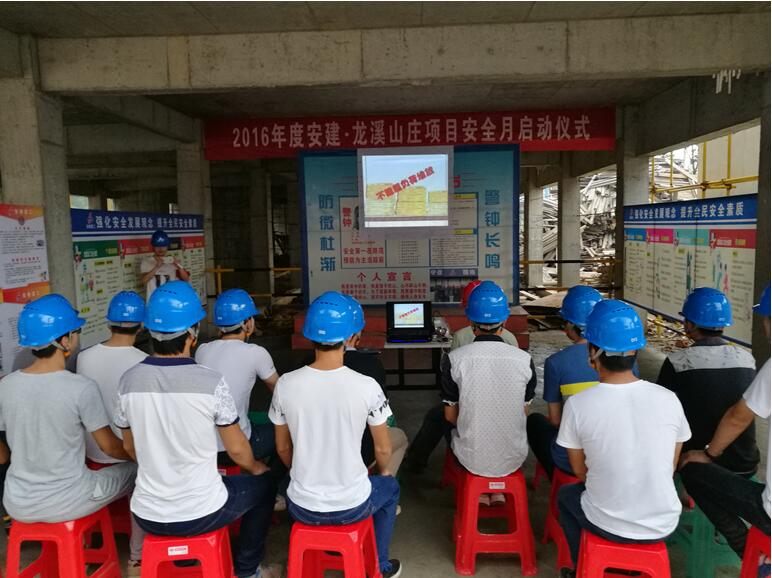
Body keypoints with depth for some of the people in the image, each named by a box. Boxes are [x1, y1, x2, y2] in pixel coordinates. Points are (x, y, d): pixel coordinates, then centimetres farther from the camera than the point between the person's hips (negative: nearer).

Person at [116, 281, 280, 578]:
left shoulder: (129, 380, -8)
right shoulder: (211, 381, -21)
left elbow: (130, 447, 7)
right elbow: (237, 449, -9)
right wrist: (254, 467, 13)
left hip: (147, 515, 4)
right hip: (201, 513, -4)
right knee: (264, 484, 23)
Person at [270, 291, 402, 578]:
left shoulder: (285, 384, -13)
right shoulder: (366, 386, -19)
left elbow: (283, 449, 2)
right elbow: (383, 450, -5)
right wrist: (383, 470, 17)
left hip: (302, 507, 2)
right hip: (353, 505, -1)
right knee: (390, 487, 32)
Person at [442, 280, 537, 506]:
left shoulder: (454, 359, -15)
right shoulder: (524, 360, -11)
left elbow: (450, 416, -5)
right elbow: (524, 413, 1)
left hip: (471, 459, -1)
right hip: (513, 459, 2)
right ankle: (498, 491, 28)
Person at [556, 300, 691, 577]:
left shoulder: (577, 404, -18)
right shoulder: (668, 399, -11)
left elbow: (579, 470, -3)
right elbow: (670, 468, 3)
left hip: (608, 526, -2)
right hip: (663, 525, 3)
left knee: (566, 494, 29)